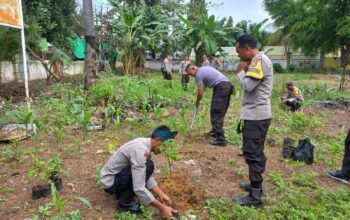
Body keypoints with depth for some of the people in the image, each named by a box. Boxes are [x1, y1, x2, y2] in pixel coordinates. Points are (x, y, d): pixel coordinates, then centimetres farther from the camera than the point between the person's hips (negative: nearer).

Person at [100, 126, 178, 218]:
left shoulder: (144, 142, -2)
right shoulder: (140, 150, -31)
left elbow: (147, 176, 4)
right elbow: (139, 188, -33)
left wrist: (161, 195, -1)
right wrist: (161, 208, -25)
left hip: (117, 175, 9)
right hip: (110, 182, -9)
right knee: (148, 166, -25)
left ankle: (122, 192, 18)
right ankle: (125, 203, -10)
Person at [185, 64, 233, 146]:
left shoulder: (199, 74, -3)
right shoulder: (204, 68, 24)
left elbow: (200, 93, -3)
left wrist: (197, 102, 15)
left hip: (221, 87, -10)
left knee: (216, 113, -8)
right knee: (220, 112, 18)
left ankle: (220, 139, -11)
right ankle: (215, 131, 29)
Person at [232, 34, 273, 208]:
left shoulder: (259, 60, -15)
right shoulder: (258, 61, 17)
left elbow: (248, 86, -22)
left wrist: (240, 71, -7)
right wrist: (245, 71, 6)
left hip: (256, 115, -11)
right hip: (257, 114, 11)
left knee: (252, 153, -6)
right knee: (256, 152, 18)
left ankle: (255, 197, 2)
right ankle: (255, 184, 32)